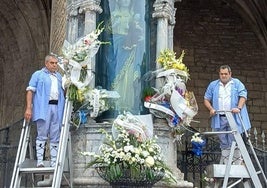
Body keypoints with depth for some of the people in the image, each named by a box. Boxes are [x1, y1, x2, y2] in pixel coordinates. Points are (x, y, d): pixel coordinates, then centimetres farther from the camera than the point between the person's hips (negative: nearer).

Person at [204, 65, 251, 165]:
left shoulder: (237, 83, 8)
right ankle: (225, 164, 14)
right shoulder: (213, 85, 14)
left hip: (233, 118, -3)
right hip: (219, 118, 3)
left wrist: (239, 108, -19)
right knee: (224, 144, 8)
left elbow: (243, 96, -3)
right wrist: (211, 109, -5)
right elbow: (206, 99, 13)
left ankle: (237, 163, 6)